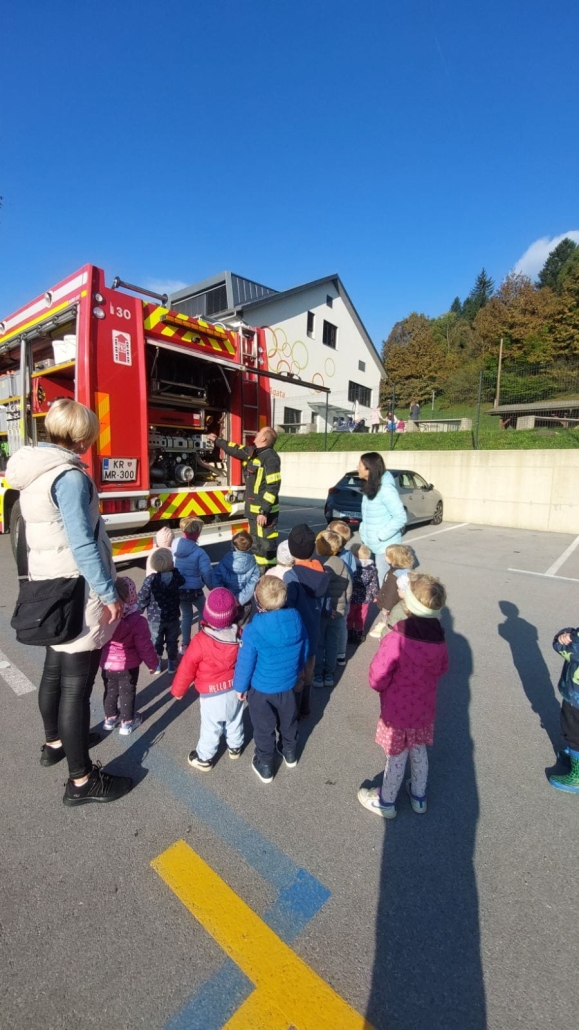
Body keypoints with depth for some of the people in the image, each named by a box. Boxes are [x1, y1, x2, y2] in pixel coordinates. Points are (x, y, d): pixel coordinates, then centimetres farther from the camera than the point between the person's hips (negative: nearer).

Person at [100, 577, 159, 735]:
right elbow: (144, 646, -18)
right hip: (127, 666, -4)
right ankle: (127, 722, 30)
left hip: (106, 664, 4)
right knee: (127, 692, 16)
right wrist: (152, 663, -2)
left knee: (110, 690, 24)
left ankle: (110, 718, 41)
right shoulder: (137, 621, -26)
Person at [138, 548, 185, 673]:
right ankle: (171, 663, 31)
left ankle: (157, 664, 33)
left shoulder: (150, 580, -22)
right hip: (173, 617, 1)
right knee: (172, 641, 18)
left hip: (155, 618, -1)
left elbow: (142, 599, -13)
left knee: (156, 641, 19)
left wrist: (139, 610, 6)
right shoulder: (177, 576, -16)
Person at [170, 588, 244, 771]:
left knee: (210, 728, 15)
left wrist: (177, 690, 1)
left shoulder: (201, 640, -29)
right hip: (235, 689, 4)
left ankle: (204, 759, 34)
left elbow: (187, 668, -16)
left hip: (212, 694, -4)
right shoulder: (238, 635, -16)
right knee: (234, 721, 25)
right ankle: (235, 747, 47)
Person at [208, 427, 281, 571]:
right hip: (253, 510, 10)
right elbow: (236, 449, 31)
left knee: (267, 545, -6)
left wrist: (264, 511, -25)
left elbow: (273, 487, -23)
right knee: (256, 543, 18)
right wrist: (217, 440, 40)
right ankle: (259, 570, 30)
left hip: (265, 511, -10)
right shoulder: (252, 452, 10)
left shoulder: (270, 457, -17)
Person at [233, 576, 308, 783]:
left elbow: (245, 663, -19)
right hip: (288, 683, 4)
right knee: (288, 720, 28)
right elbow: (304, 649, -2)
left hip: (261, 689, -4)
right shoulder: (296, 619, -18)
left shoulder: (254, 629, -31)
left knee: (264, 728, 19)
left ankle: (265, 767, 39)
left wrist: (240, 687, -1)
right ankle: (290, 754, 51)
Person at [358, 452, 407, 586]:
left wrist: (381, 535, -18)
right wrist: (364, 532, 7)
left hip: (385, 547, -9)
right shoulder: (370, 487, 9)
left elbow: (400, 517, -21)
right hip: (373, 546, 9)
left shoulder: (385, 489, -19)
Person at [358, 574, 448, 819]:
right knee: (419, 751, 27)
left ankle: (385, 802, 41)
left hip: (398, 710, -5)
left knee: (396, 757, 16)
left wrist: (381, 687, -3)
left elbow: (377, 679, -25)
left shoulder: (396, 639, -33)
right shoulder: (438, 637, -13)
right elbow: (442, 668, 5)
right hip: (424, 707, 5)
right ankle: (419, 797, 49)